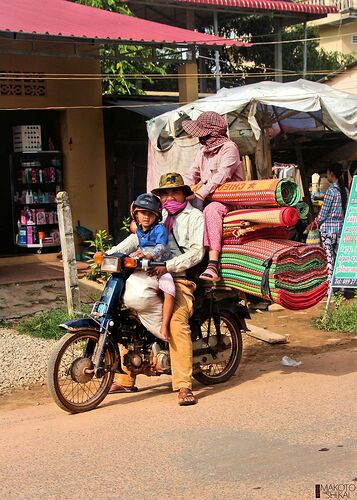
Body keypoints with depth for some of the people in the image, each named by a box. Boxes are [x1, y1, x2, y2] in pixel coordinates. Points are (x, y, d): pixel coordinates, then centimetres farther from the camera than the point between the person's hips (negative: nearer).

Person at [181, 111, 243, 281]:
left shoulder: (229, 148, -6)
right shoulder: (203, 150, 20)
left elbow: (222, 174, -20)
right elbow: (191, 175, 19)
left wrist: (203, 192, -30)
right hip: (208, 198, 8)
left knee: (211, 210, -38)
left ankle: (213, 265, -48)